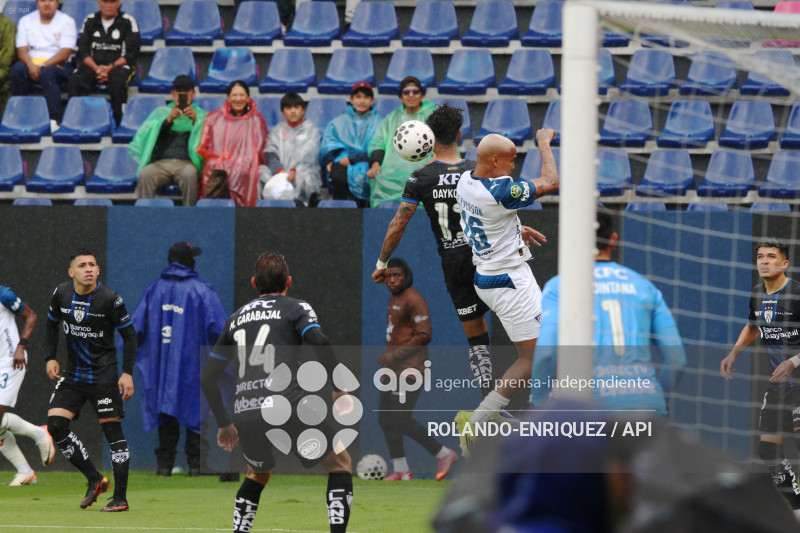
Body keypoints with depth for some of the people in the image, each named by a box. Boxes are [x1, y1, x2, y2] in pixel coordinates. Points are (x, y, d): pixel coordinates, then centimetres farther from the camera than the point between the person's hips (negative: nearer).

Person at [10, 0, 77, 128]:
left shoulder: (67, 21, 3)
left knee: (47, 73, -36)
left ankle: (54, 120, -41)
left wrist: (43, 66, -19)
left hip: (58, 65, -3)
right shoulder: (26, 21, 13)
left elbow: (65, 52, -8)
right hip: (32, 63, 3)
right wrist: (31, 65, -19)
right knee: (17, 69, -30)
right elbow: (22, 49, 2)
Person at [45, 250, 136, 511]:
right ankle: (95, 480, 6)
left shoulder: (110, 299, -13)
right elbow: (52, 324, 17)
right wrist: (50, 357, 6)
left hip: (103, 373, -5)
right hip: (73, 373, 5)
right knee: (55, 425, -7)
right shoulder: (61, 294, -1)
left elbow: (129, 334, -6)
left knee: (112, 431, -7)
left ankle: (121, 497, 0)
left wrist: (128, 373, -12)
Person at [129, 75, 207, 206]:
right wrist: (169, 120, -4)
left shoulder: (200, 115, 24)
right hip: (160, 163, 1)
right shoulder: (161, 112, 28)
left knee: (190, 174, -38)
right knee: (145, 175, -33)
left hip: (186, 162, -1)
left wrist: (196, 120, -11)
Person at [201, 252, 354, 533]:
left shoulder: (236, 318, 24)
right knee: (340, 462, 13)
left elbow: (208, 377, 24)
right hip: (287, 406, -4)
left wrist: (224, 424, 33)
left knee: (258, 473, 31)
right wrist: (339, 389, -3)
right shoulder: (296, 308, 10)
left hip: (245, 414, 4)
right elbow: (319, 342, -12)